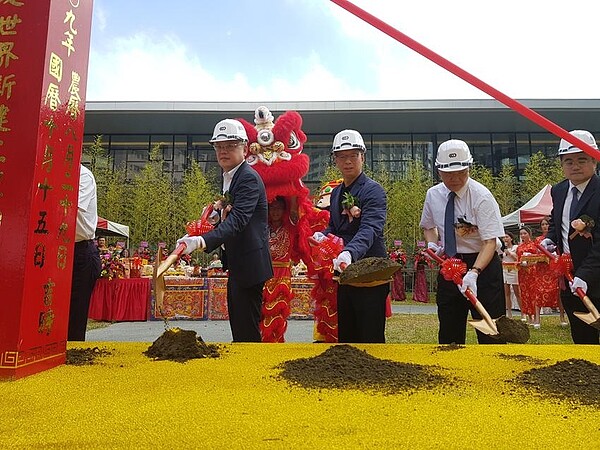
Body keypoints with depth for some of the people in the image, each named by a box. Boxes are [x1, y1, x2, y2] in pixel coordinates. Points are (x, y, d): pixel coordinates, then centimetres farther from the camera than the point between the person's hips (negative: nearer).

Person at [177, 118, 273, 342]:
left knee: (247, 330, -5)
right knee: (238, 326, 19)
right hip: (236, 265, 10)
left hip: (249, 264, -10)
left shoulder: (249, 178, -17)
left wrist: (203, 241, -43)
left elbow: (237, 220, -31)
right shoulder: (228, 178, 13)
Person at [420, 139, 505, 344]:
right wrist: (432, 243, -3)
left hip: (482, 264, -5)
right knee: (448, 331, 12)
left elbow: (490, 242, -20)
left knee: (489, 331, -2)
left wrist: (473, 273, -34)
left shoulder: (481, 196, -15)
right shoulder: (433, 195, 1)